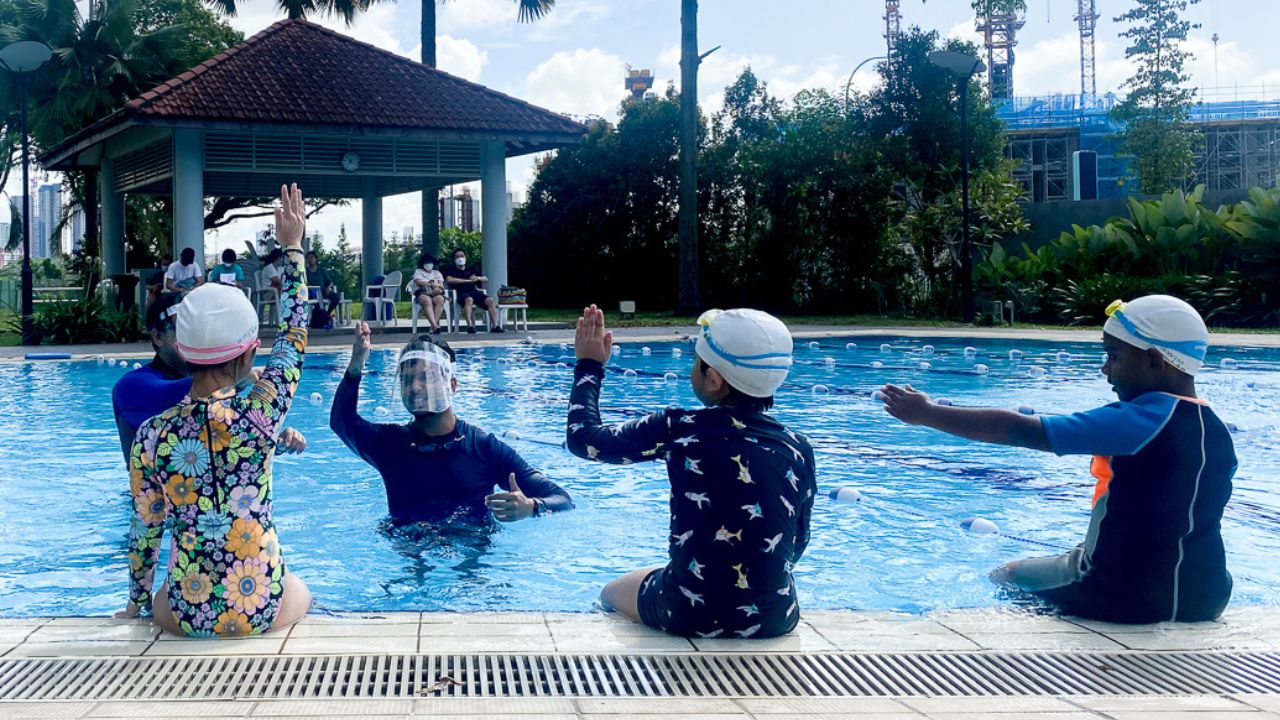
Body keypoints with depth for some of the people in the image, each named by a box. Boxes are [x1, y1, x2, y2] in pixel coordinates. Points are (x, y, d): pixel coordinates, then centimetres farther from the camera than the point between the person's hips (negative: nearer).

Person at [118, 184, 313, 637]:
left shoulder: (152, 434, -11)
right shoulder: (260, 414, -16)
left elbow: (145, 530, 0)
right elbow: (293, 338, 0)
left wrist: (136, 605, 17)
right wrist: (293, 248, 12)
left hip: (188, 615, 2)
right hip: (263, 609, -1)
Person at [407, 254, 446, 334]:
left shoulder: (437, 273, 27)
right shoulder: (418, 271, 19)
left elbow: (441, 286, 12)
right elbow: (418, 282, -2)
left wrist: (438, 288, -13)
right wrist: (431, 284, -13)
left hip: (435, 294, 2)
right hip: (422, 294, -2)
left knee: (440, 300, -36)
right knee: (427, 301, -39)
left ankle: (433, 326, -47)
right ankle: (435, 325, -56)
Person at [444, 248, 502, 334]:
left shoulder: (471, 270, 31)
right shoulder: (451, 270, 20)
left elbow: (486, 279, 26)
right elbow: (449, 280, -3)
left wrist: (477, 278, 1)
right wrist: (467, 280, -3)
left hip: (474, 292, 4)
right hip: (461, 293, -4)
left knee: (490, 300, -25)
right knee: (469, 299, -40)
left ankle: (495, 326, -31)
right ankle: (470, 325, -52)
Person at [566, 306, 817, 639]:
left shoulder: (680, 431, -14)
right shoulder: (799, 450, -6)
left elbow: (583, 438, -1)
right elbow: (797, 545, 5)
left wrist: (590, 366, 14)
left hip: (691, 616, -3)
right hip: (776, 618, 3)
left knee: (612, 594, 30)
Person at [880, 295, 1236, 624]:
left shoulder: (1146, 418, -20)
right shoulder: (1216, 428, 4)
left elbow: (1019, 430, -20)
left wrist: (927, 413, -13)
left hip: (1134, 599, -8)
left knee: (1006, 577, 15)